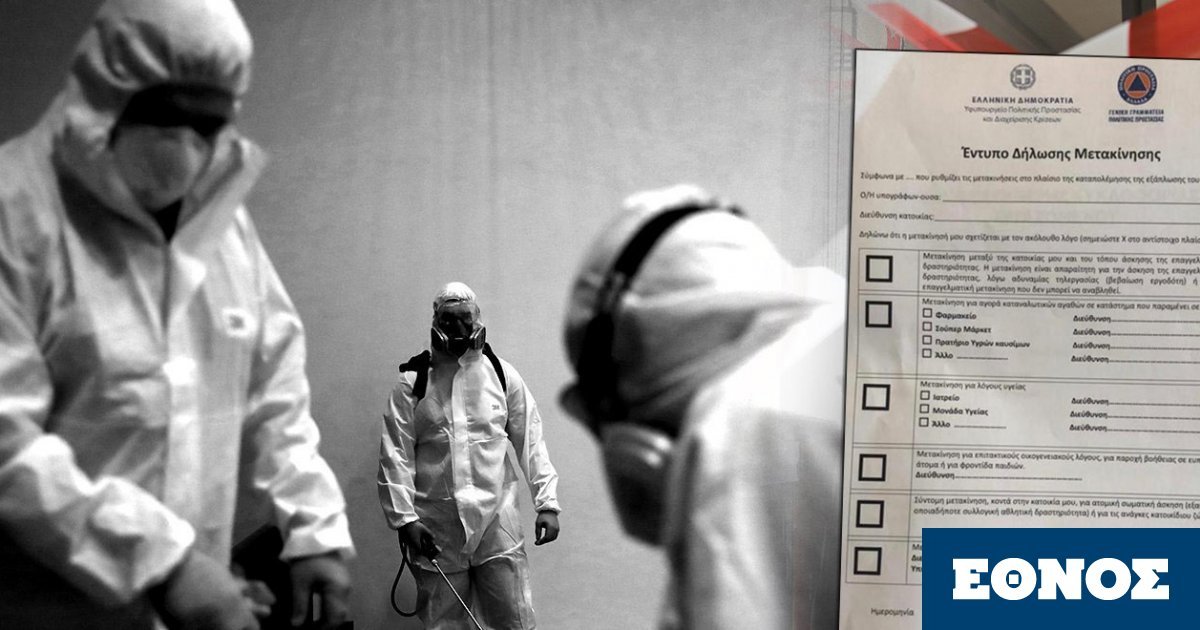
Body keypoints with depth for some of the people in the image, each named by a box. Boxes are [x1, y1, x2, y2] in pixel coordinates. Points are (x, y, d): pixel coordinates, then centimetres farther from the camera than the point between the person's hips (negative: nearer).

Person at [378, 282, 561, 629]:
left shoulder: (502, 374, 6)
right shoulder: (412, 382, 2)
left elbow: (530, 442, 7)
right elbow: (396, 455, -1)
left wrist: (547, 503, 2)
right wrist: (404, 518, -9)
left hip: (497, 521, 0)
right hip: (437, 529, 0)